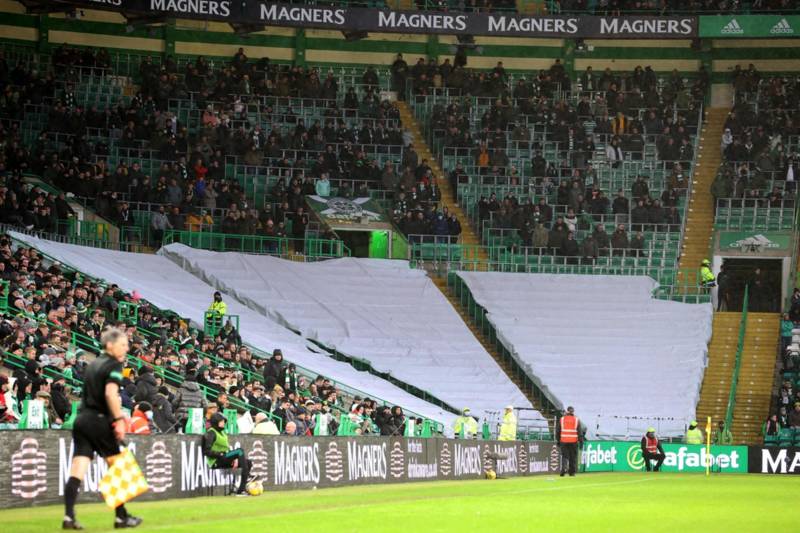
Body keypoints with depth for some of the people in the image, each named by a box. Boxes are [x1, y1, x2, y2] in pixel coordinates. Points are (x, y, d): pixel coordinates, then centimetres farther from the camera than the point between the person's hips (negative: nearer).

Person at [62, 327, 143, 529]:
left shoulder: (93, 365, 20)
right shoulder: (113, 364, -5)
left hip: (81, 419, 7)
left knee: (77, 472, -1)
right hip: (99, 421, -7)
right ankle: (121, 517, 8)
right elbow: (110, 393, -20)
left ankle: (69, 517, -10)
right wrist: (119, 419, -20)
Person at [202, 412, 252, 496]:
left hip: (225, 459, 9)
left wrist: (235, 458, 3)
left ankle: (241, 490, -9)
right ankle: (247, 476, -26)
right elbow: (206, 451, -16)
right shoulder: (211, 433, -7)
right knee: (240, 451, -23)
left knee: (248, 462, -1)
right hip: (216, 461, -9)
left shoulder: (222, 432, 21)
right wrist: (220, 454, -21)